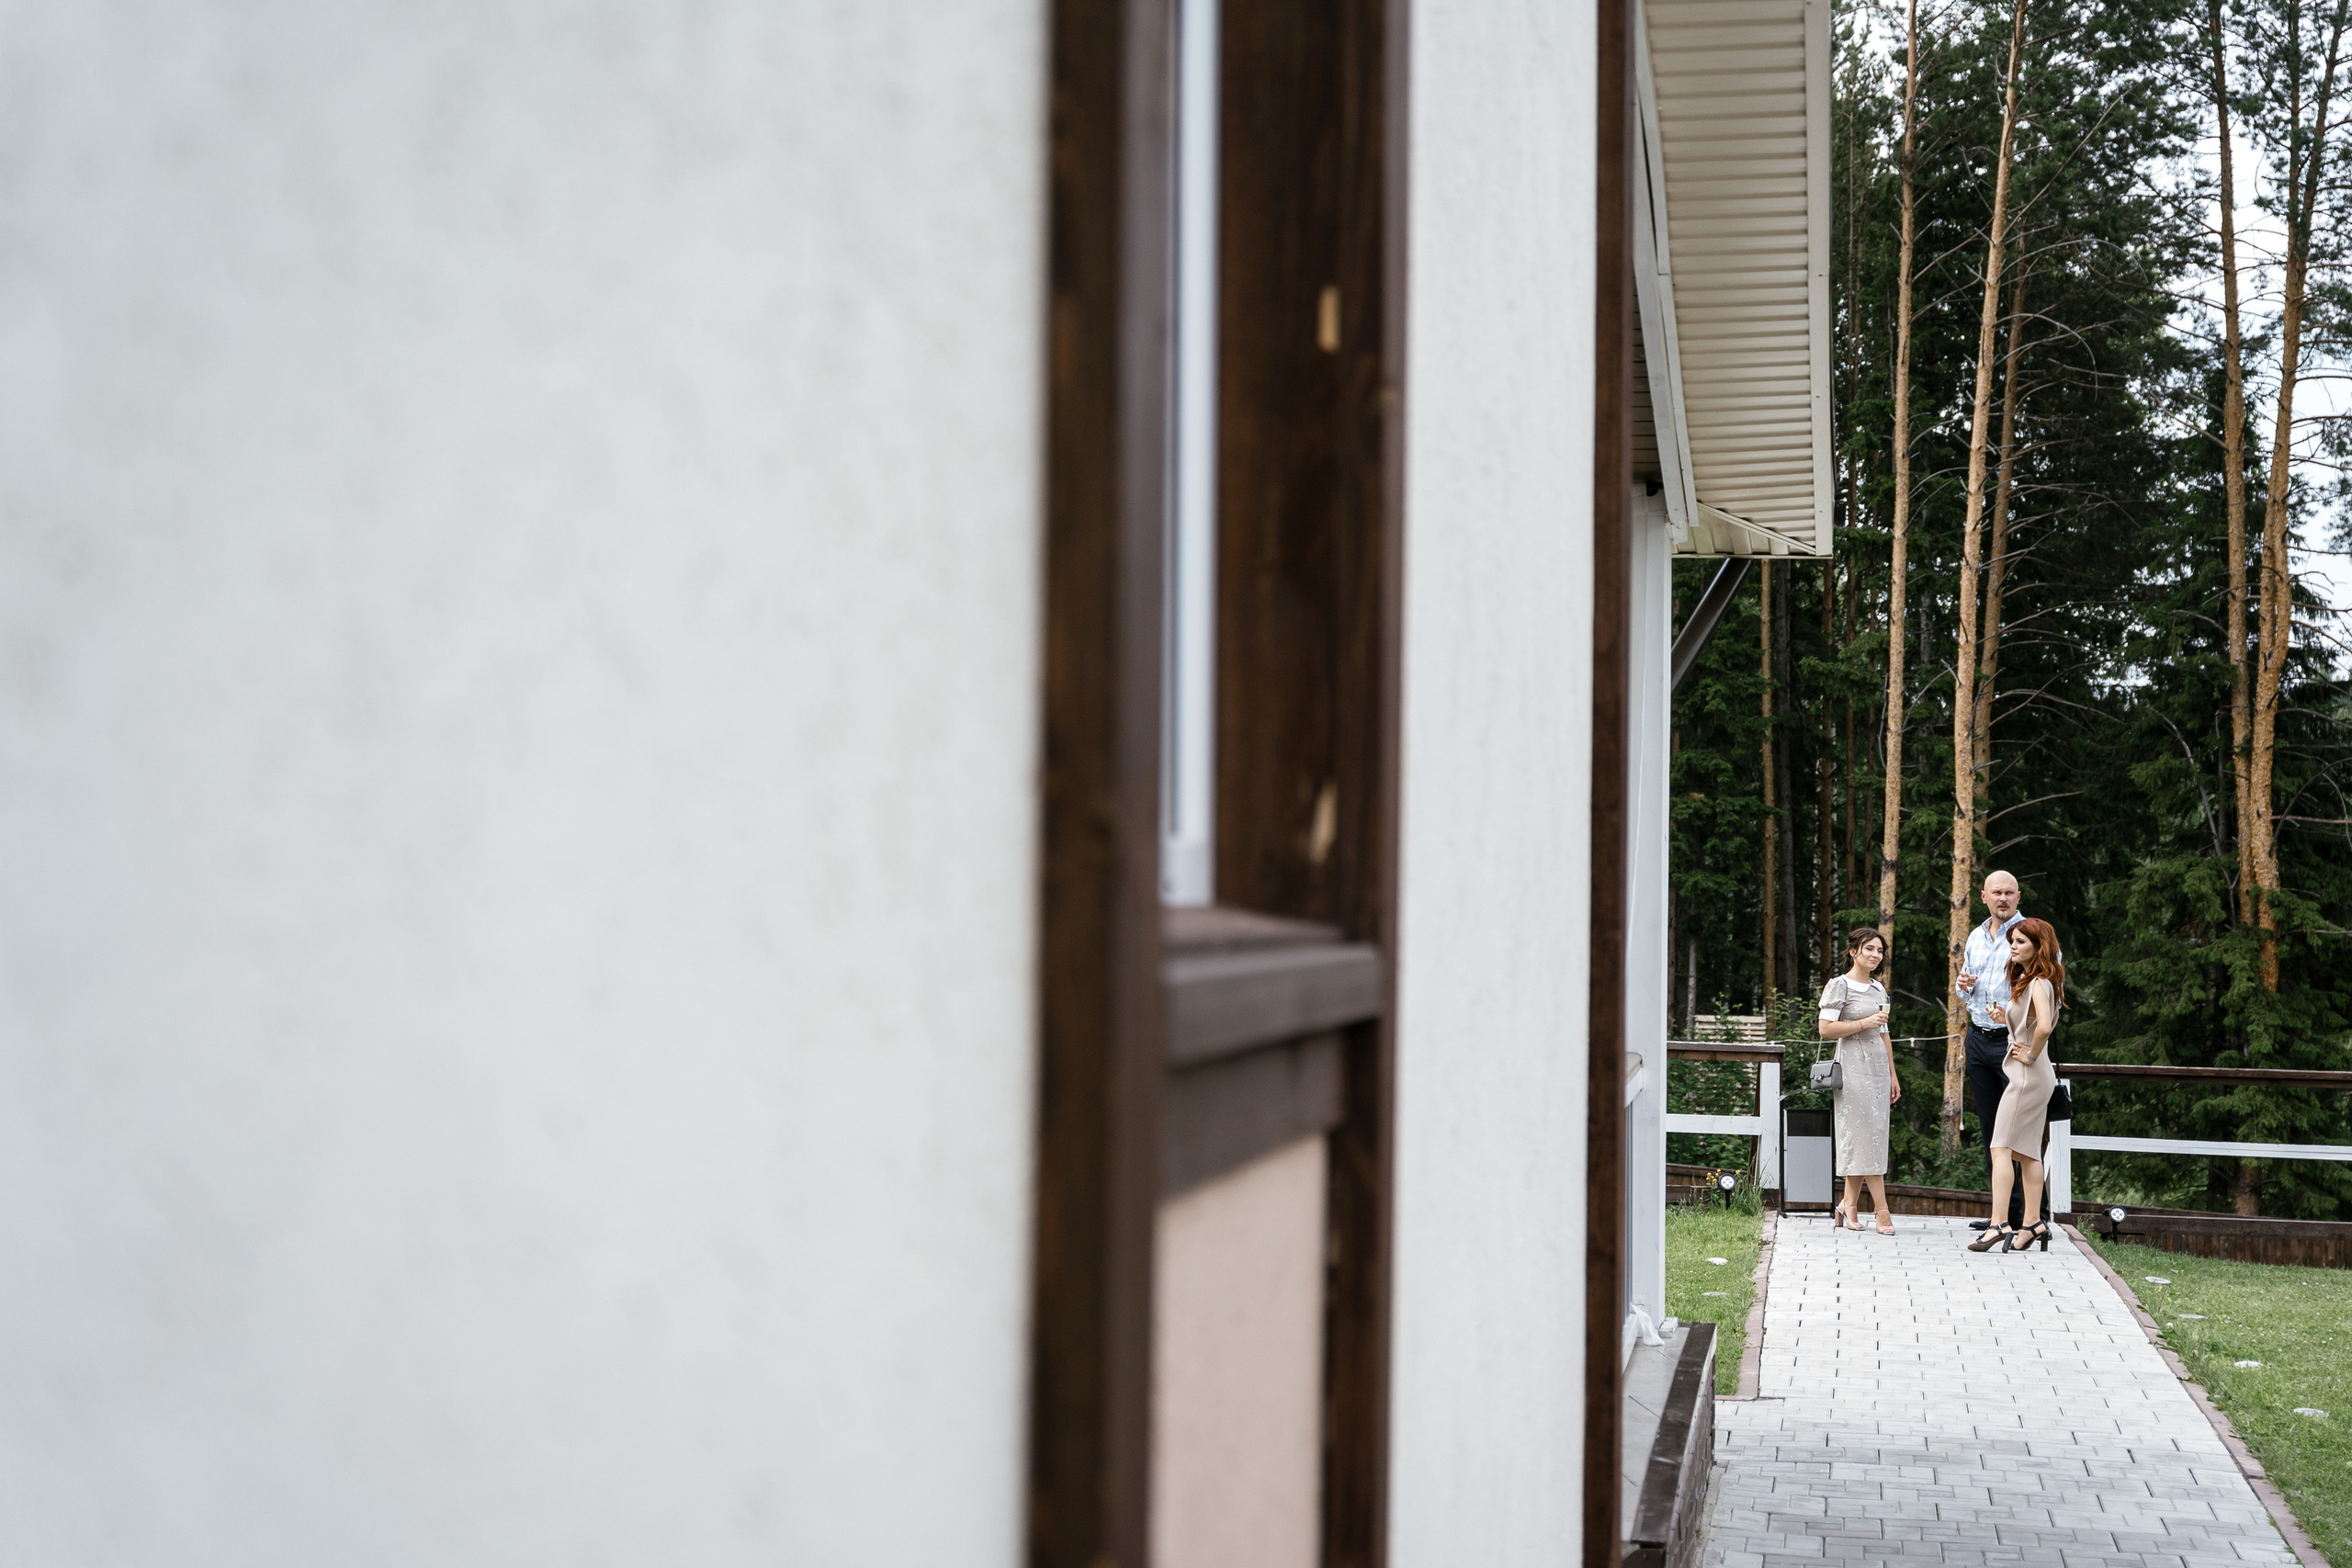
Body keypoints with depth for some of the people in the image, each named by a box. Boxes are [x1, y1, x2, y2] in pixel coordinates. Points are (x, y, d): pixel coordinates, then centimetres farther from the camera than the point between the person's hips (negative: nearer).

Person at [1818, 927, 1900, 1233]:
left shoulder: (1879, 989, 17)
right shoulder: (1839, 985, -4)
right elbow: (1826, 1028, -11)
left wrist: (1893, 1075, 18)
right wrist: (1864, 1024, -15)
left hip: (1878, 1066, 7)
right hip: (1853, 1067, -7)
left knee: (1866, 1138, 4)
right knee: (1867, 1136, -9)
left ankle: (1849, 1205, 8)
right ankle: (1882, 1210, -11)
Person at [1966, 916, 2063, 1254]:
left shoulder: (2038, 983, -16)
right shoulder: (2028, 980, 14)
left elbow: (2044, 1026, -33)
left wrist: (2031, 1055, -18)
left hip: (2027, 1074, -10)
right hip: (2038, 1077, 10)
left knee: (2001, 1147, -11)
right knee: (2027, 1151, 10)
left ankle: (1999, 1223, -16)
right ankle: (2034, 1223, 11)